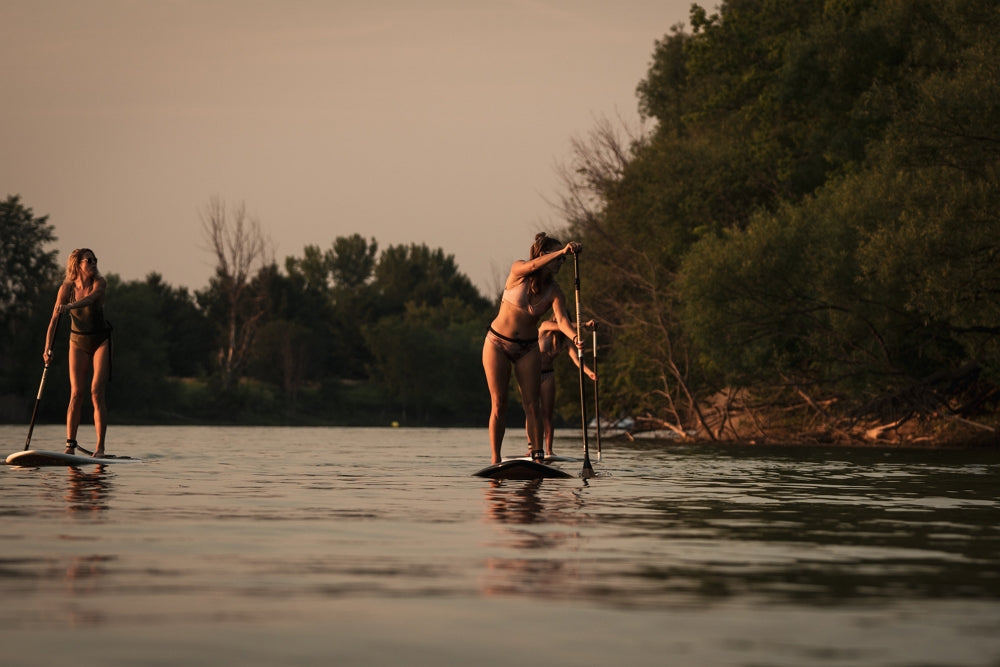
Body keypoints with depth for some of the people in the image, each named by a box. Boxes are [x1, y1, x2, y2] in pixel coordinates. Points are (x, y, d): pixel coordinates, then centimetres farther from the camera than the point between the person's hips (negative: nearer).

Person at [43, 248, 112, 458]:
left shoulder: (99, 282, -11)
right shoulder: (67, 288, -9)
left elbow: (92, 298, -34)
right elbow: (54, 319, -16)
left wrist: (70, 306, -53)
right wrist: (48, 348, -28)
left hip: (101, 340, -1)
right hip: (78, 341, 1)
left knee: (96, 393, -10)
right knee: (76, 394, -6)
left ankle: (100, 447, -10)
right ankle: (70, 445, -3)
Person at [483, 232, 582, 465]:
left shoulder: (554, 291, -7)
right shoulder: (518, 271, -12)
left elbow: (561, 319, -23)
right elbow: (533, 266, -35)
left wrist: (574, 336, -45)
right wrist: (561, 251, -48)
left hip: (528, 348, 2)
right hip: (498, 343, -2)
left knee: (531, 404, -5)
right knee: (499, 404, -4)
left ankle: (538, 457, -6)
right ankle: (495, 460, -3)